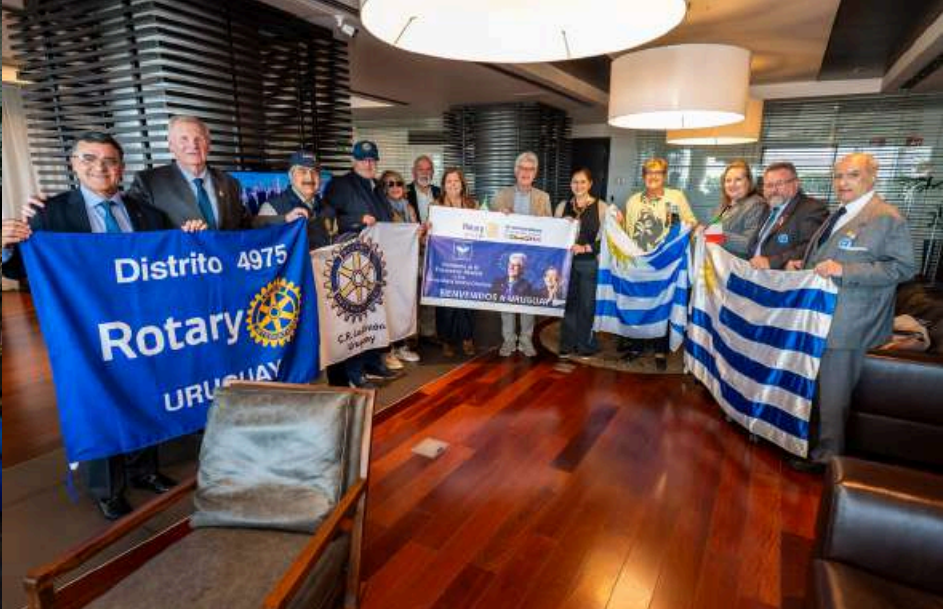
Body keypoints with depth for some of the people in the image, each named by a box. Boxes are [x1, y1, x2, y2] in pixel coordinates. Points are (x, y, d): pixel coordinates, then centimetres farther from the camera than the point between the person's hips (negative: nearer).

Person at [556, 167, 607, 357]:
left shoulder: (601, 207, -1)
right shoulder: (563, 206, 9)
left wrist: (585, 248, -19)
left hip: (590, 263, -3)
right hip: (566, 261, 3)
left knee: (587, 304, 3)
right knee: (568, 303, 8)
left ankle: (586, 344, 18)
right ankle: (567, 343, 19)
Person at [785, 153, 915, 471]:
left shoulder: (887, 217, -12)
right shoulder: (838, 215, 14)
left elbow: (903, 267, -17)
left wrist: (844, 271, -25)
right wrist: (799, 264, 5)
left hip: (846, 323, -9)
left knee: (832, 391, 2)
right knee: (812, 384, 21)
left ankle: (826, 454, 19)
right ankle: (810, 436, 39)